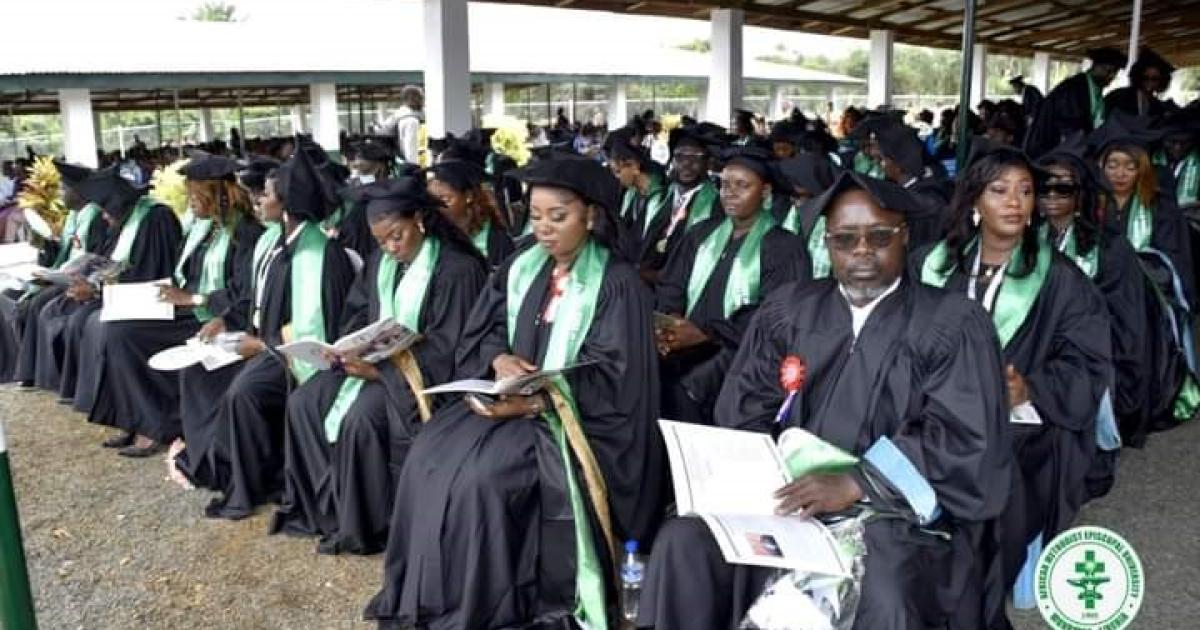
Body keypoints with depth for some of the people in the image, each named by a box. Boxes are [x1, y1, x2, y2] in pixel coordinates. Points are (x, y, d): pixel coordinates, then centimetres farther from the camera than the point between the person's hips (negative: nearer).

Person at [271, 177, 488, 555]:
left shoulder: (458, 269, -15)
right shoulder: (381, 263, 9)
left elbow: (446, 349, -19)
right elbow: (356, 317, 13)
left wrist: (379, 368, -23)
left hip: (420, 371, -8)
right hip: (373, 360, 8)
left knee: (360, 416, -29)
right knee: (304, 402, -9)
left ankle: (362, 525, -12)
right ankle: (322, 505, 0)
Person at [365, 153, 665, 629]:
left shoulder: (618, 284, -11)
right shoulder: (522, 268, 8)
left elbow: (611, 380, -16)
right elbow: (481, 331, 9)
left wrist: (534, 402, -24)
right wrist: (499, 358, -14)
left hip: (577, 419, -6)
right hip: (511, 396, 6)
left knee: (480, 475, -27)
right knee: (430, 457, -16)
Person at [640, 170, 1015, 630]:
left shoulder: (954, 323, 3)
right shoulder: (787, 310, 14)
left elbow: (965, 436, -9)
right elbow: (743, 408, 9)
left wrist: (855, 484, -20)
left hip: (897, 512, -3)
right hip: (783, 496, 3)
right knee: (683, 542, -21)